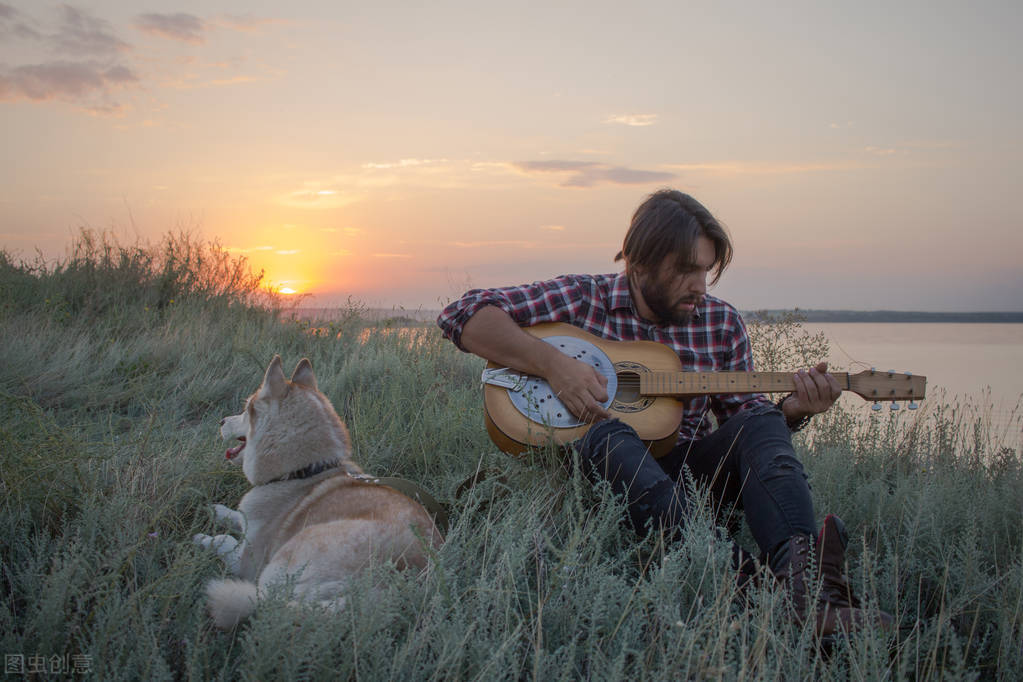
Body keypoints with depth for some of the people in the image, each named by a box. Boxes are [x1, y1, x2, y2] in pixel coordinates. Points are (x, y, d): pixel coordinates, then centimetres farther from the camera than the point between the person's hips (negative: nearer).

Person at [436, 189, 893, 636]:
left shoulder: (720, 324, 7)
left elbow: (742, 410, 16)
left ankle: (804, 583, -44)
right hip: (599, 470, -3)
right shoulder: (580, 299, -4)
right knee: (608, 433, -34)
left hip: (688, 474, 3)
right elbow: (463, 315, -12)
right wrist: (551, 364, -24)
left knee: (760, 423, -21)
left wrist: (794, 409, -7)